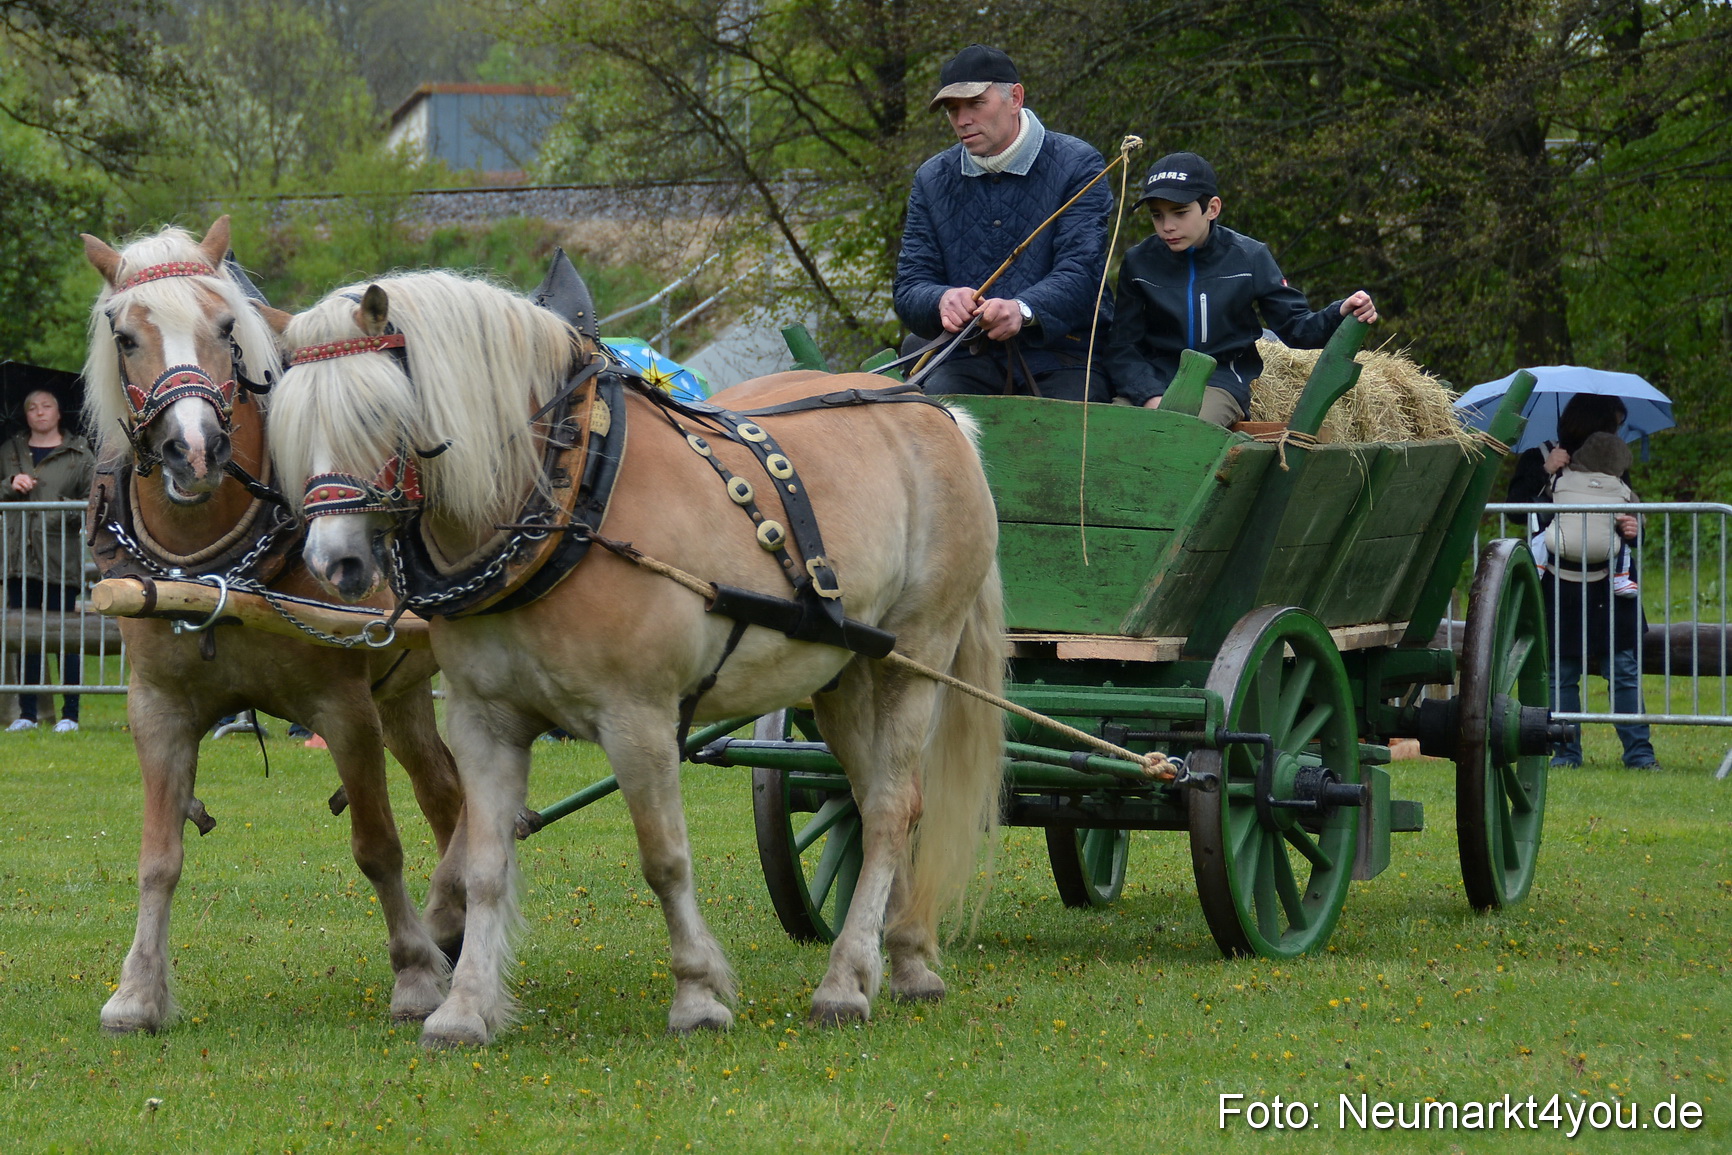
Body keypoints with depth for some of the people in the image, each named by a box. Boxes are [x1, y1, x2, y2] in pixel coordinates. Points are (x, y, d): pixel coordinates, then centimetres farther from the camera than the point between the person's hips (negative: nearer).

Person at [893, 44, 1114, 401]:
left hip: (1061, 360, -2)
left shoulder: (1076, 166, 1)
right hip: (969, 357, 2)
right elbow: (909, 288, 8)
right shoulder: (932, 180, 13)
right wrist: (942, 301, -19)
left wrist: (1023, 310, -33)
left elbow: (1080, 273, -12)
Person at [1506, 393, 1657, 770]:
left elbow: (1633, 516, 17)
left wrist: (1634, 529, -5)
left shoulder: (1614, 464, 12)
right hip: (1561, 589, -2)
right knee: (1561, 674, 1)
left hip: (1610, 588, 2)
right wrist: (1546, 475, -15)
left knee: (1625, 669, -3)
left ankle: (1639, 752, 0)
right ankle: (1566, 751, 9)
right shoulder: (1539, 460, 3)